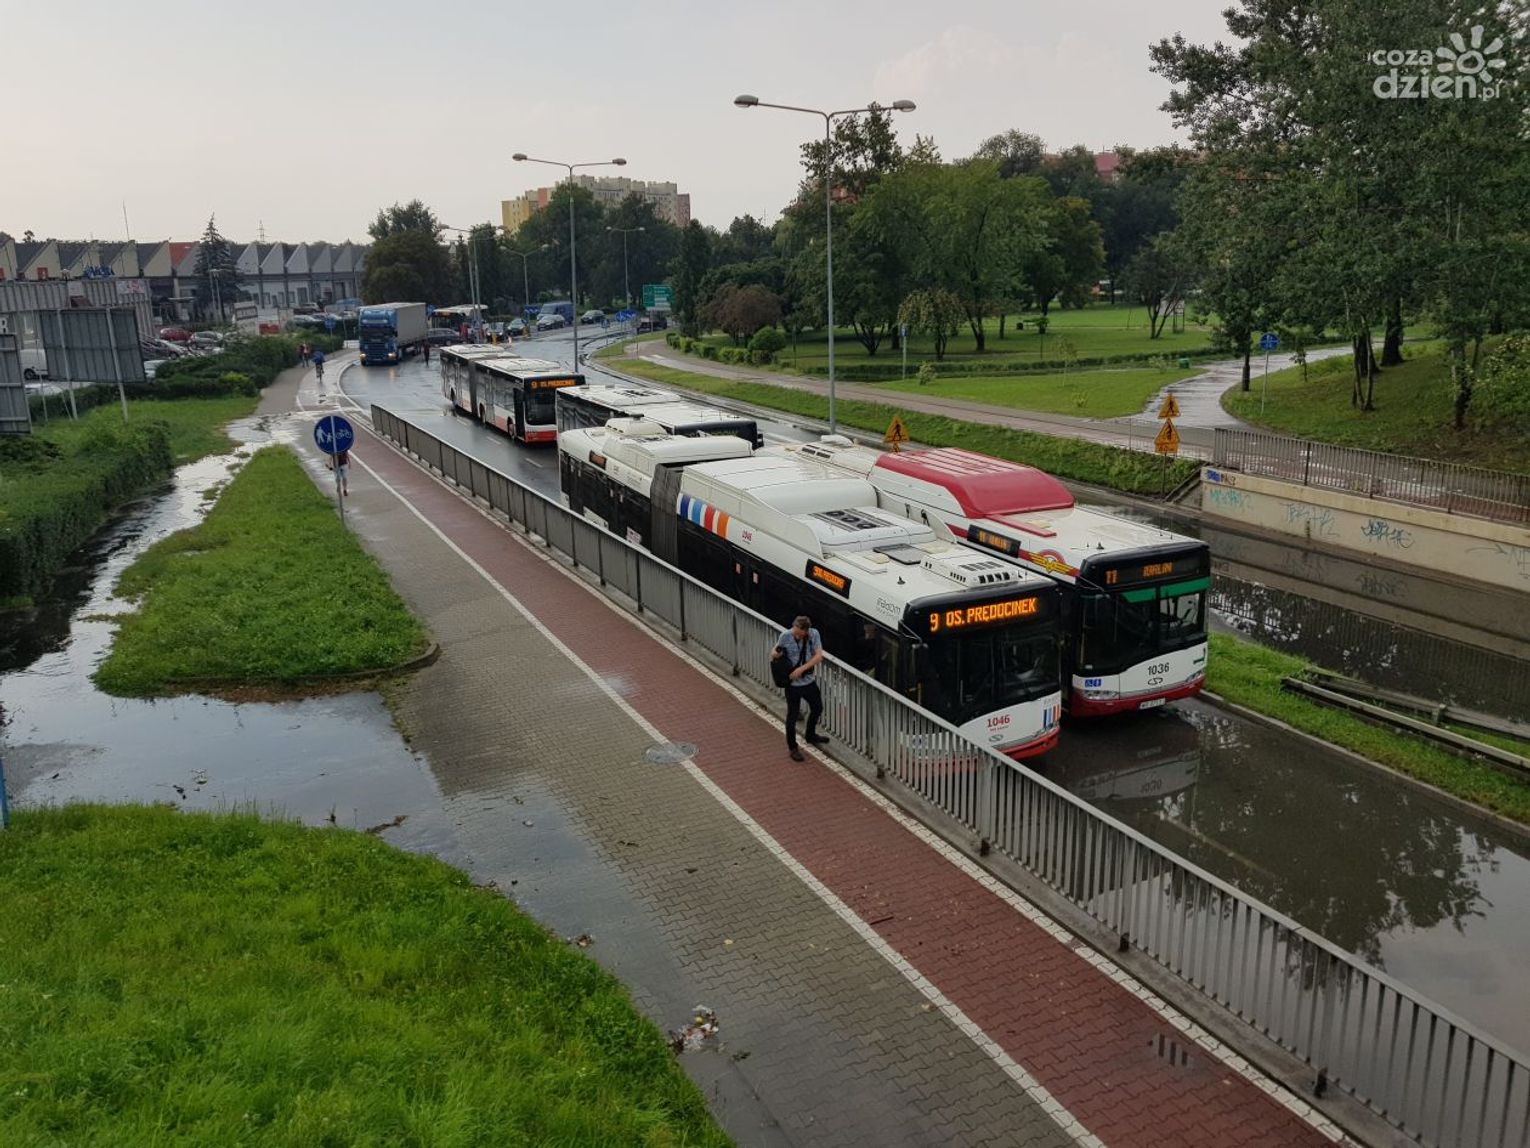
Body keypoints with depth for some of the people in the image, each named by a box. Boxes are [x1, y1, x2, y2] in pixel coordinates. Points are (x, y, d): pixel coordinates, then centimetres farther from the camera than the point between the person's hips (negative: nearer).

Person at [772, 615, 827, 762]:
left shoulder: (814, 634, -14)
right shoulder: (785, 636, -19)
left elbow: (819, 656, -17)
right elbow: (775, 652, -4)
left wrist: (802, 668, -27)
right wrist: (774, 654, -29)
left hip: (809, 681, 4)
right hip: (792, 684, -4)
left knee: (817, 708, 23)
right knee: (792, 716, 7)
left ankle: (811, 735, 50)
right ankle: (792, 747, 27)